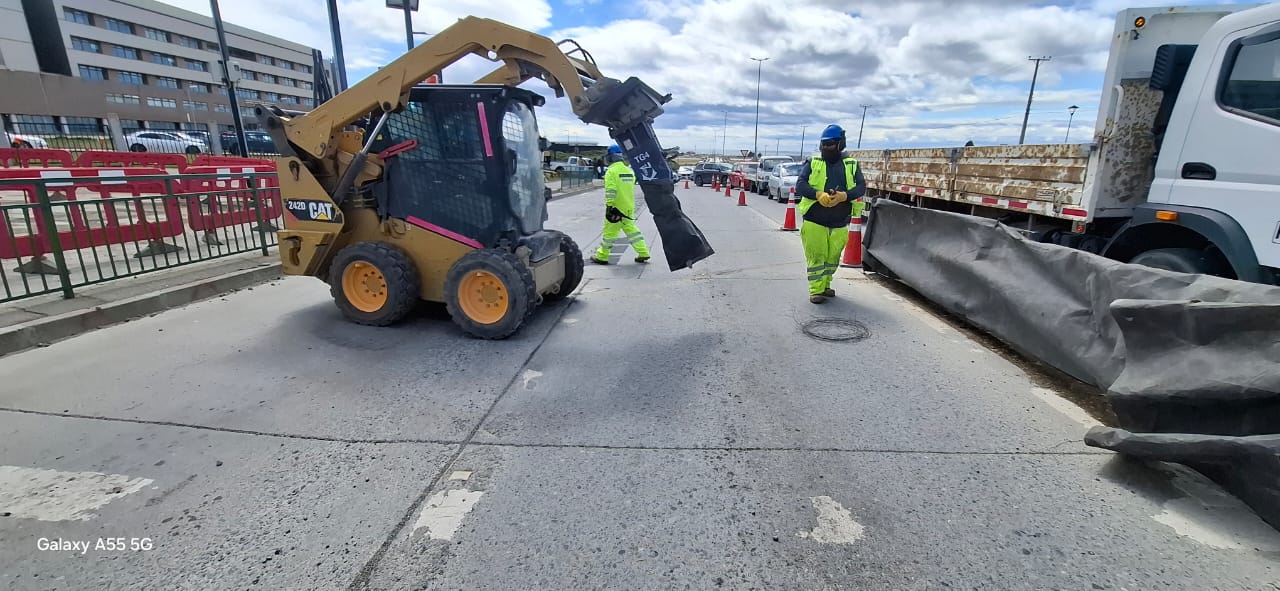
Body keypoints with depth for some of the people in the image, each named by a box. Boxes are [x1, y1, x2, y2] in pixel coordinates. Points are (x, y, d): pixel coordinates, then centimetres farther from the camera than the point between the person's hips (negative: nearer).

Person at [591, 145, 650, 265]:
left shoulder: (611, 171, -12)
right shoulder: (629, 170, 12)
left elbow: (610, 191, -20)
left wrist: (609, 206, -19)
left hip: (616, 208, -7)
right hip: (629, 208, 7)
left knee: (609, 231, 1)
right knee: (631, 229, 15)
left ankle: (602, 256, 11)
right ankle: (643, 253, 12)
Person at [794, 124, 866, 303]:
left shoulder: (851, 165, 7)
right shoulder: (813, 163, 4)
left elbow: (861, 187, -1)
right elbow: (800, 184, -6)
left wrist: (844, 196, -21)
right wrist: (818, 194, -23)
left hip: (840, 222, 2)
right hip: (814, 220, -2)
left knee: (833, 257, 12)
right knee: (816, 256, -3)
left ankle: (825, 285, 30)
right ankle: (816, 290, 5)